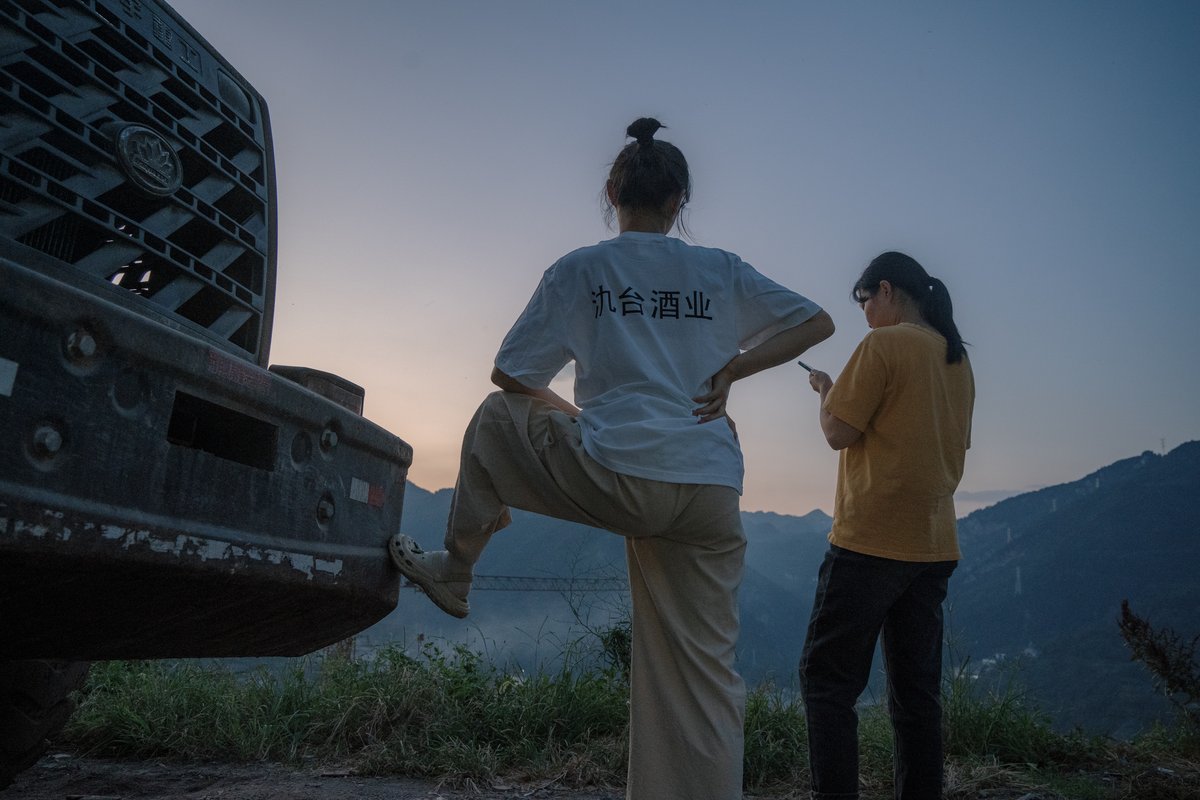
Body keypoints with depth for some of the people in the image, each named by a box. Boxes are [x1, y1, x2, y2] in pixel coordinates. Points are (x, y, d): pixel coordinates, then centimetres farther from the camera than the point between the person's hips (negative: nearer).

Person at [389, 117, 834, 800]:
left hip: (614, 478, -3)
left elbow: (511, 376, 7)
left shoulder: (579, 269, 6)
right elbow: (819, 322, 18)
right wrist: (729, 372, 10)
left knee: (497, 417, 24)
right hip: (710, 498, 3)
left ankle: (456, 571, 33)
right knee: (703, 676, 13)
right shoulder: (722, 270, 12)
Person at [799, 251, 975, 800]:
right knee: (917, 689, 12)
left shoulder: (883, 345, -8)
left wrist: (825, 390, 8)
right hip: (935, 546, 8)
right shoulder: (958, 359, 16)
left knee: (826, 678, -2)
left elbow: (839, 433, -12)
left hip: (872, 540, -8)